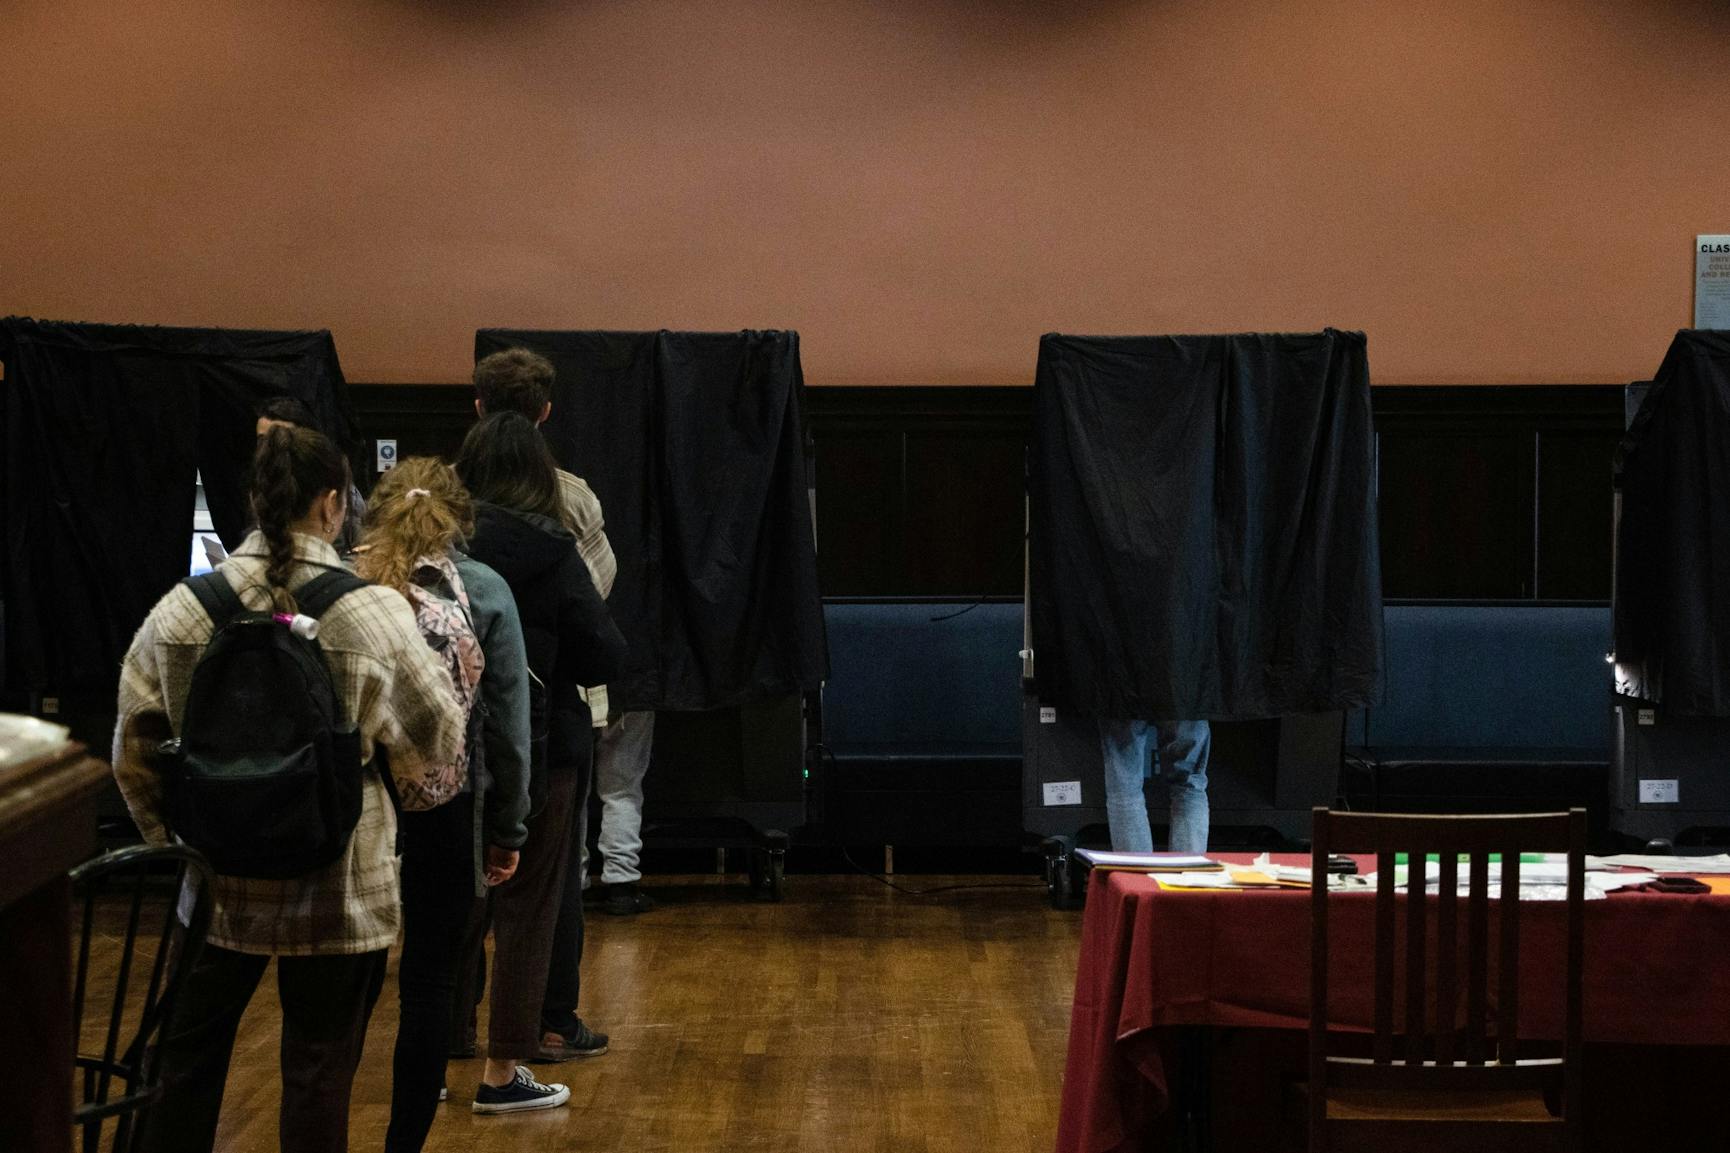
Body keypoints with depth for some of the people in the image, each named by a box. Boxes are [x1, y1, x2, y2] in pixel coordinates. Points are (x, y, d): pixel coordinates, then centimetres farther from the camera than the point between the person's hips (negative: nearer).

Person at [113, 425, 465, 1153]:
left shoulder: (183, 609, -5)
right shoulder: (372, 613, -13)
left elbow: (135, 748, 2)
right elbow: (434, 739, -3)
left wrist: (168, 834, 16)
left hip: (219, 876, 3)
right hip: (338, 887, -2)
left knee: (190, 1053, 17)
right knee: (320, 1066, 8)